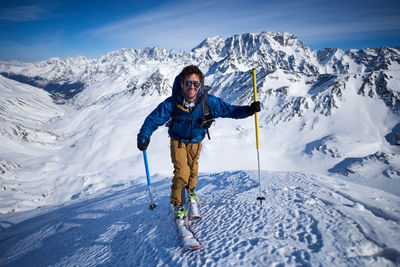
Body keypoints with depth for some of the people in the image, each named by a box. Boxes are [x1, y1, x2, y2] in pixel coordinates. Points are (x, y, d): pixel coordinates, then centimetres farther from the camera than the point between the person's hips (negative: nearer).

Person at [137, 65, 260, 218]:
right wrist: (144, 136, -39)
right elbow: (154, 119, -24)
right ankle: (176, 201, 11)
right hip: (178, 141, -2)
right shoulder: (172, 103, -29)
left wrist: (248, 110, -33)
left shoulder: (208, 101, -26)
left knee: (193, 169, 20)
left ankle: (191, 190, 54)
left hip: (196, 141, 3)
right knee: (182, 172, -16)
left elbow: (230, 110, -18)